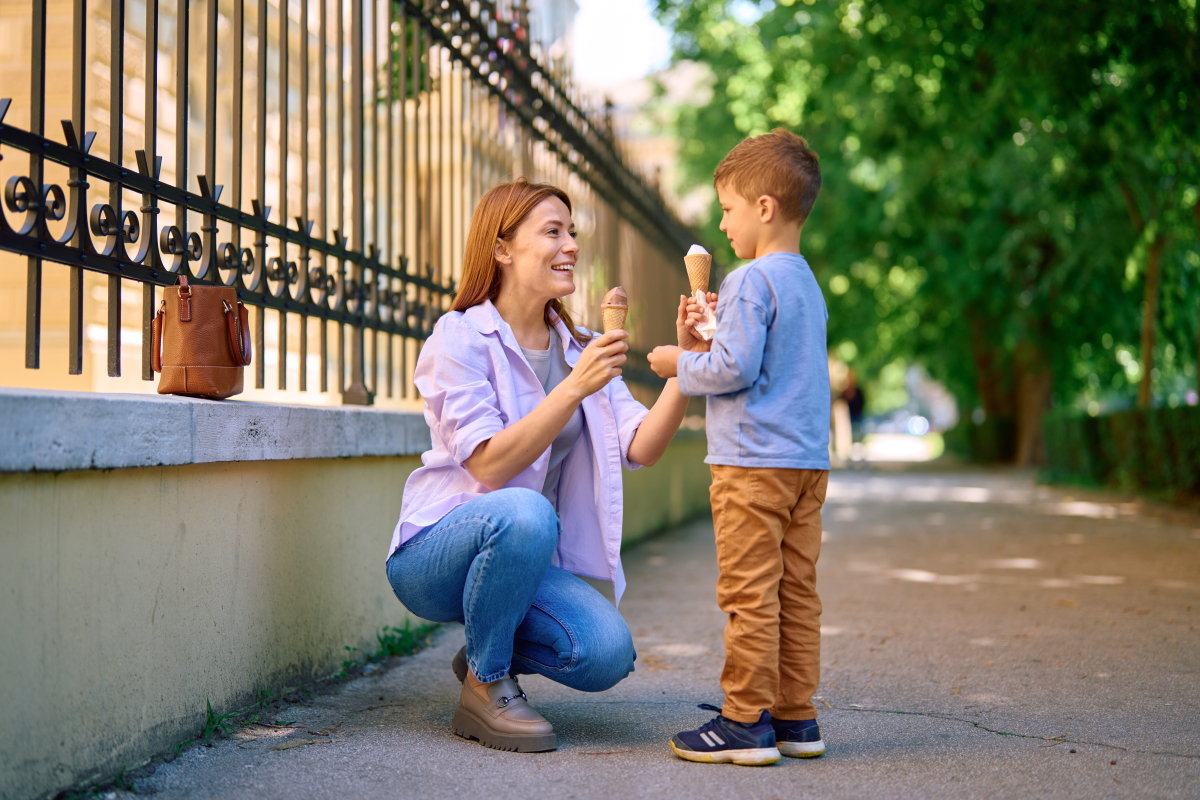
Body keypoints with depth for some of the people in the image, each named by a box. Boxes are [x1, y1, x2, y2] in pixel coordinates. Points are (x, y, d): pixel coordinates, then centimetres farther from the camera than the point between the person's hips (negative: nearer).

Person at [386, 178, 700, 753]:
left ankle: (488, 651, 12)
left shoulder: (582, 350, 7)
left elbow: (641, 447, -7)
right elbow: (490, 467, -23)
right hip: (434, 553, -5)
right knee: (523, 512, -38)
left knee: (607, 653, -21)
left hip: (524, 559, 5)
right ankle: (485, 687, -14)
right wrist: (574, 389, -29)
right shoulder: (461, 338, -12)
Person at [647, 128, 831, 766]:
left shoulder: (751, 281, -12)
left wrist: (681, 365, -2)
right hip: (808, 461, 9)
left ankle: (747, 721, 0)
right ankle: (795, 717, 15)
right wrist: (712, 331, 19)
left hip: (754, 461, -9)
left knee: (749, 593, -4)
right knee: (796, 592, 10)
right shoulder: (807, 283, 17)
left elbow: (735, 368, -18)